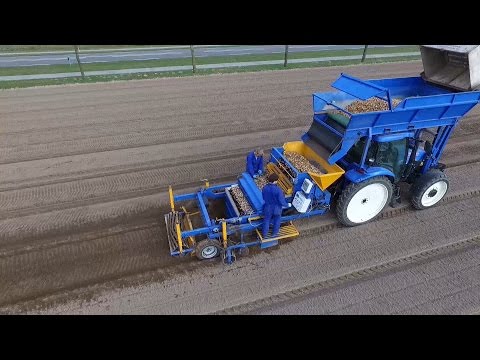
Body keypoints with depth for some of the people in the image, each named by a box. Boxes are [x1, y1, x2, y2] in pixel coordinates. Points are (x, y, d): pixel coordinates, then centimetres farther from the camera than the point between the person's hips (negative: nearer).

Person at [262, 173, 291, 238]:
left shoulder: (264, 188, -19)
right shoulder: (278, 190, -32)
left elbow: (264, 198, -2)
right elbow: (282, 201, -24)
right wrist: (287, 205, -4)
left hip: (268, 208, 2)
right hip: (276, 208, -2)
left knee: (266, 220, 23)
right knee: (277, 221, 24)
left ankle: (265, 234, 40)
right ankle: (274, 234, 43)